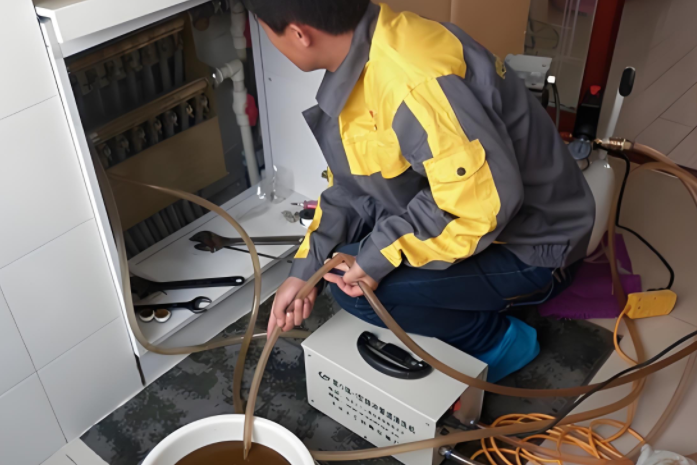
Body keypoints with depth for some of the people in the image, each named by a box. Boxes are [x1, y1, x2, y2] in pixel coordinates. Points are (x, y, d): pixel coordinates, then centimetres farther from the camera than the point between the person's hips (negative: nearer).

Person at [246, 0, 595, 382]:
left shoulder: (412, 81, -33)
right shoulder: (361, 59, -2)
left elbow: (485, 205, -32)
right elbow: (350, 184, 4)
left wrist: (378, 256, -24)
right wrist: (304, 269, -2)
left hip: (531, 245, -9)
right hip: (467, 206, 9)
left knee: (354, 285, -20)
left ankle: (497, 340, 3)